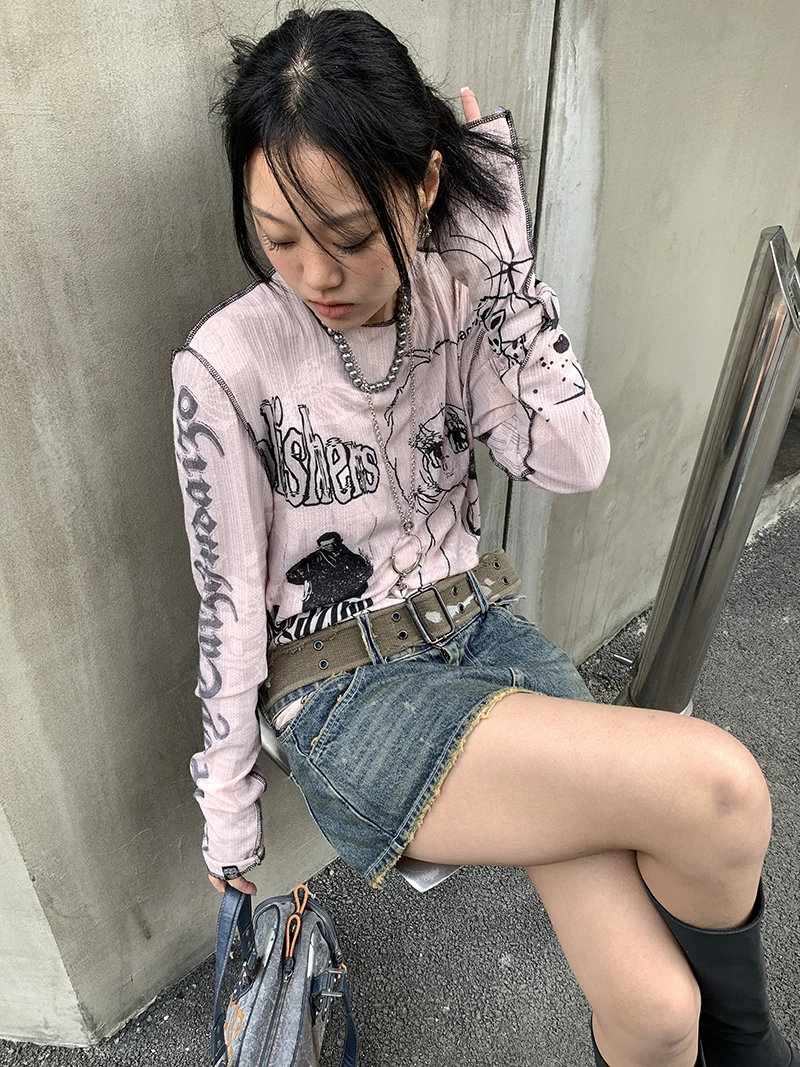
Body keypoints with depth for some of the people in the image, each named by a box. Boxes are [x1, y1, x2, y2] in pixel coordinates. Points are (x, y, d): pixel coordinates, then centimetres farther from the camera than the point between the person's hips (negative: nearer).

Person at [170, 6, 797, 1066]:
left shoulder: (461, 303, 0)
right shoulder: (226, 366, -12)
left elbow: (578, 462, -8)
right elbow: (230, 600, -7)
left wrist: (504, 260, -13)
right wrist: (230, 811, 1)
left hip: (485, 631, 4)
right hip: (348, 692, -3)